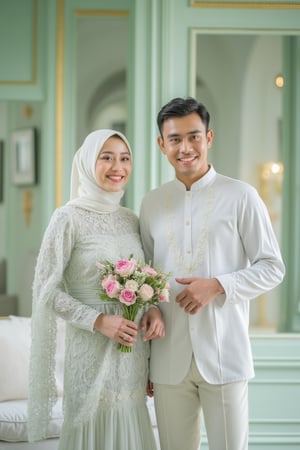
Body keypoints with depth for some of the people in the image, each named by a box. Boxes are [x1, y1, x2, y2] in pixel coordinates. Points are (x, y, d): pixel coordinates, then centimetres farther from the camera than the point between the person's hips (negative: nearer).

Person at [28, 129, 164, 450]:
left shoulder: (131, 220, 9)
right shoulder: (68, 218, -8)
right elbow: (47, 290, -10)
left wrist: (153, 310, -4)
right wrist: (99, 320, -18)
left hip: (133, 348, 5)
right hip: (91, 349, -5)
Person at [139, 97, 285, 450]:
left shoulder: (241, 197, -2)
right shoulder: (151, 203, 10)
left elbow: (272, 268, 0)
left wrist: (218, 286, -16)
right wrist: (142, 360, 12)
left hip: (224, 355, -3)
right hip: (168, 358, 3)